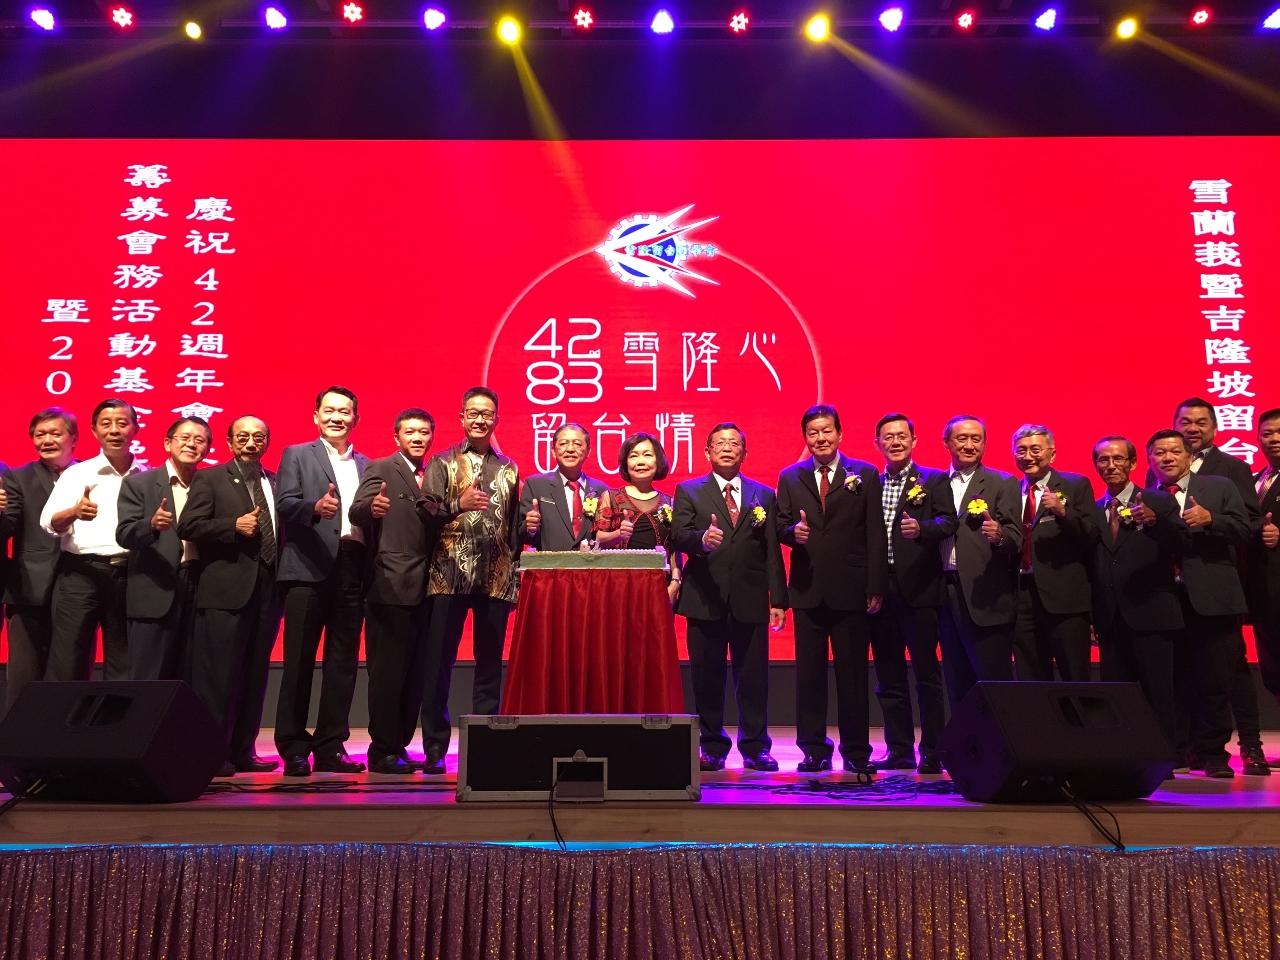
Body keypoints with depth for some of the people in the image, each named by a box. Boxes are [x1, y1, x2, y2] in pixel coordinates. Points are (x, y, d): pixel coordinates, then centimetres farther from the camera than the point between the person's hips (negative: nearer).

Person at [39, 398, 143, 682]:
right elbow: (49, 522, -7)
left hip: (130, 574, 2)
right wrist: (74, 511, -29)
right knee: (67, 663, 0)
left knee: (124, 665, 7)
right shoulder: (76, 473, 4)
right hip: (81, 573, -2)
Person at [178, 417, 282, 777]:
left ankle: (243, 751, 16)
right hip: (225, 590, -5)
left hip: (266, 591, 5)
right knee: (219, 675, -3)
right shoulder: (209, 479, 4)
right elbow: (188, 526, -6)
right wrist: (234, 526, -16)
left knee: (255, 676, 8)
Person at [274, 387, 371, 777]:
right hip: (309, 568, -3)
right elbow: (284, 504, -4)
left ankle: (331, 748, 13)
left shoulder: (366, 465, 20)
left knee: (343, 661, 5)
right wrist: (315, 507, -23)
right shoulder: (296, 455, 10)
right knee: (299, 660, -1)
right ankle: (293, 749, 7)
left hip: (353, 569, 4)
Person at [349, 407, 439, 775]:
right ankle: (382, 751, 5)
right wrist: (371, 508, -38)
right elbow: (356, 512, -16)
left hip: (423, 588, 7)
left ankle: (399, 746, 18)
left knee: (414, 673, 9)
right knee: (387, 671, -3)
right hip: (391, 587, -7)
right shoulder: (382, 469, -1)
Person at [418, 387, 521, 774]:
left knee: (490, 663, 7)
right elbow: (427, 513, -4)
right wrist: (458, 504, -21)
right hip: (449, 576, -2)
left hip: (496, 579, 3)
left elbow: (514, 526, 15)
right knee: (439, 662, 0)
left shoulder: (509, 469, 14)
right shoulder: (442, 463, 6)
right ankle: (434, 749, 9)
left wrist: (514, 575, 10)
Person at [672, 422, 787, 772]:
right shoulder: (688, 491, 9)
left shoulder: (764, 495, 14)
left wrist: (778, 599, 3)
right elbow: (679, 535, -5)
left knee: (753, 677, 3)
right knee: (707, 677, 4)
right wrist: (702, 539, -27)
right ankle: (712, 748, 16)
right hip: (705, 599, -1)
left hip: (751, 599, 1)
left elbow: (772, 551, 9)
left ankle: (755, 747, 15)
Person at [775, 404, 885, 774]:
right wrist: (792, 531, -14)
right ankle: (814, 750, 18)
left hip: (851, 590, -2)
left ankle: (856, 752, 15)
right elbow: (781, 526, 11)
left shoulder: (865, 474, 4)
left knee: (853, 673, 4)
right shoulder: (789, 478, 10)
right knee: (809, 673, 7)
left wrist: (876, 588, -6)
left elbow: (875, 535, 0)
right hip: (807, 590, 2)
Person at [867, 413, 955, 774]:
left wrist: (921, 528, -28)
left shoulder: (934, 480, 5)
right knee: (889, 677, 10)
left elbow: (947, 521, -9)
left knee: (927, 674, 0)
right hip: (879, 589, 4)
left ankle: (932, 754, 9)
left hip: (918, 588, -4)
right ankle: (899, 751, 19)